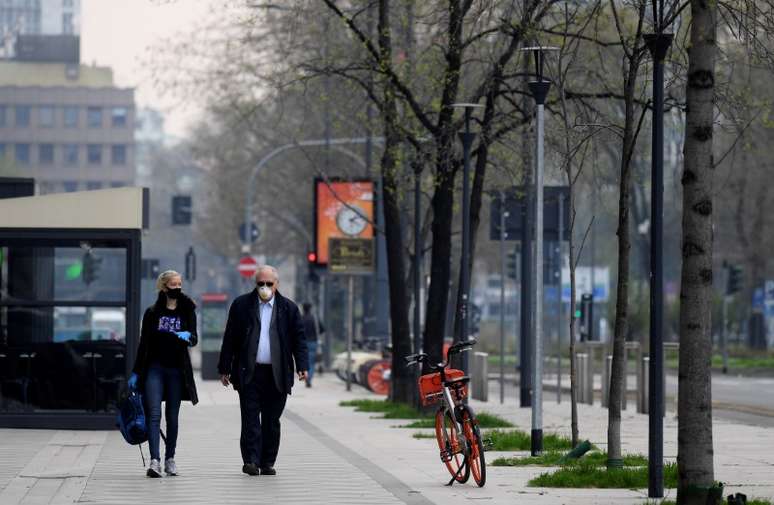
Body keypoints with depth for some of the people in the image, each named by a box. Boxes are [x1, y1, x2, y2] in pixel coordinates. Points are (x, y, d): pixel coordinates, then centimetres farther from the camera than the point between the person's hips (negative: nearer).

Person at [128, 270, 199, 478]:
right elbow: (144, 344, 7)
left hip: (177, 369, 1)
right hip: (155, 368, -1)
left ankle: (170, 459, 16)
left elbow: (194, 339, -2)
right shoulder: (152, 313, 5)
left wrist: (188, 336, -26)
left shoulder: (187, 311, 7)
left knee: (172, 416, 7)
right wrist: (136, 372, 5)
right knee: (154, 414, -11)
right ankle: (154, 461, -18)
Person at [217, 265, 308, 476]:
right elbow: (230, 339, 7)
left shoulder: (289, 308, 7)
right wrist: (224, 369, 3)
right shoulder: (241, 305, 6)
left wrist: (302, 366, -7)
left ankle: (267, 463, 12)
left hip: (277, 375, 1)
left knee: (272, 421, 5)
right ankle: (251, 461, -7)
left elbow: (299, 338, 6)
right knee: (250, 419, -6)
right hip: (249, 372, -1)